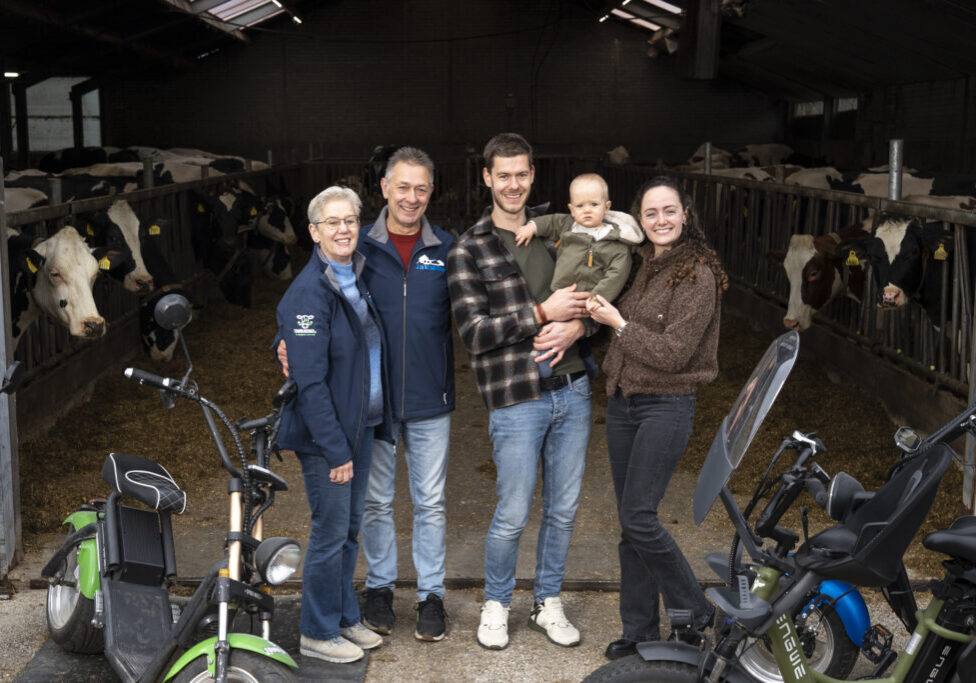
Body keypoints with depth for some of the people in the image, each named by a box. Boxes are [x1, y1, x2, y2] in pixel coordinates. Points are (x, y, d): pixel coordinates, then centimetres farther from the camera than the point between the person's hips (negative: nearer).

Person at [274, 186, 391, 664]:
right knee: (330, 531, 1)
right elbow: (310, 381, -21)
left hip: (360, 426, 8)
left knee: (349, 528, 16)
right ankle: (317, 634, 15)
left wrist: (365, 431, 9)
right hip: (326, 432, -8)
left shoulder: (357, 279, 9)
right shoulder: (309, 291, -17)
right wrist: (335, 449, -21)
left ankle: (344, 618, 30)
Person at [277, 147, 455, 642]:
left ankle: (431, 593, 22)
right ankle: (379, 586, 28)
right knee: (375, 500, 12)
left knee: (430, 502, 9)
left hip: (429, 400, 1)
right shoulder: (358, 247, -1)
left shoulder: (447, 250, 3)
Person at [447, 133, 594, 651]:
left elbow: (589, 294, 13)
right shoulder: (468, 250, -6)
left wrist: (575, 326, -9)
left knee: (563, 508, 13)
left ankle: (547, 603, 31)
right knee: (512, 516, 3)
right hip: (515, 399, -5)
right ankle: (496, 604, 26)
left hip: (572, 389, 5)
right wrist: (542, 313, -18)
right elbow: (473, 332, -13)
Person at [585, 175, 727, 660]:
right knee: (629, 521, 10)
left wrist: (618, 324, -13)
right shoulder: (639, 265, 7)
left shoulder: (698, 276, -12)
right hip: (622, 402, 7)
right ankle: (640, 630, 21)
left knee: (638, 516, -10)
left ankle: (694, 614, 10)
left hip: (666, 406, -7)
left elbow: (673, 353, -18)